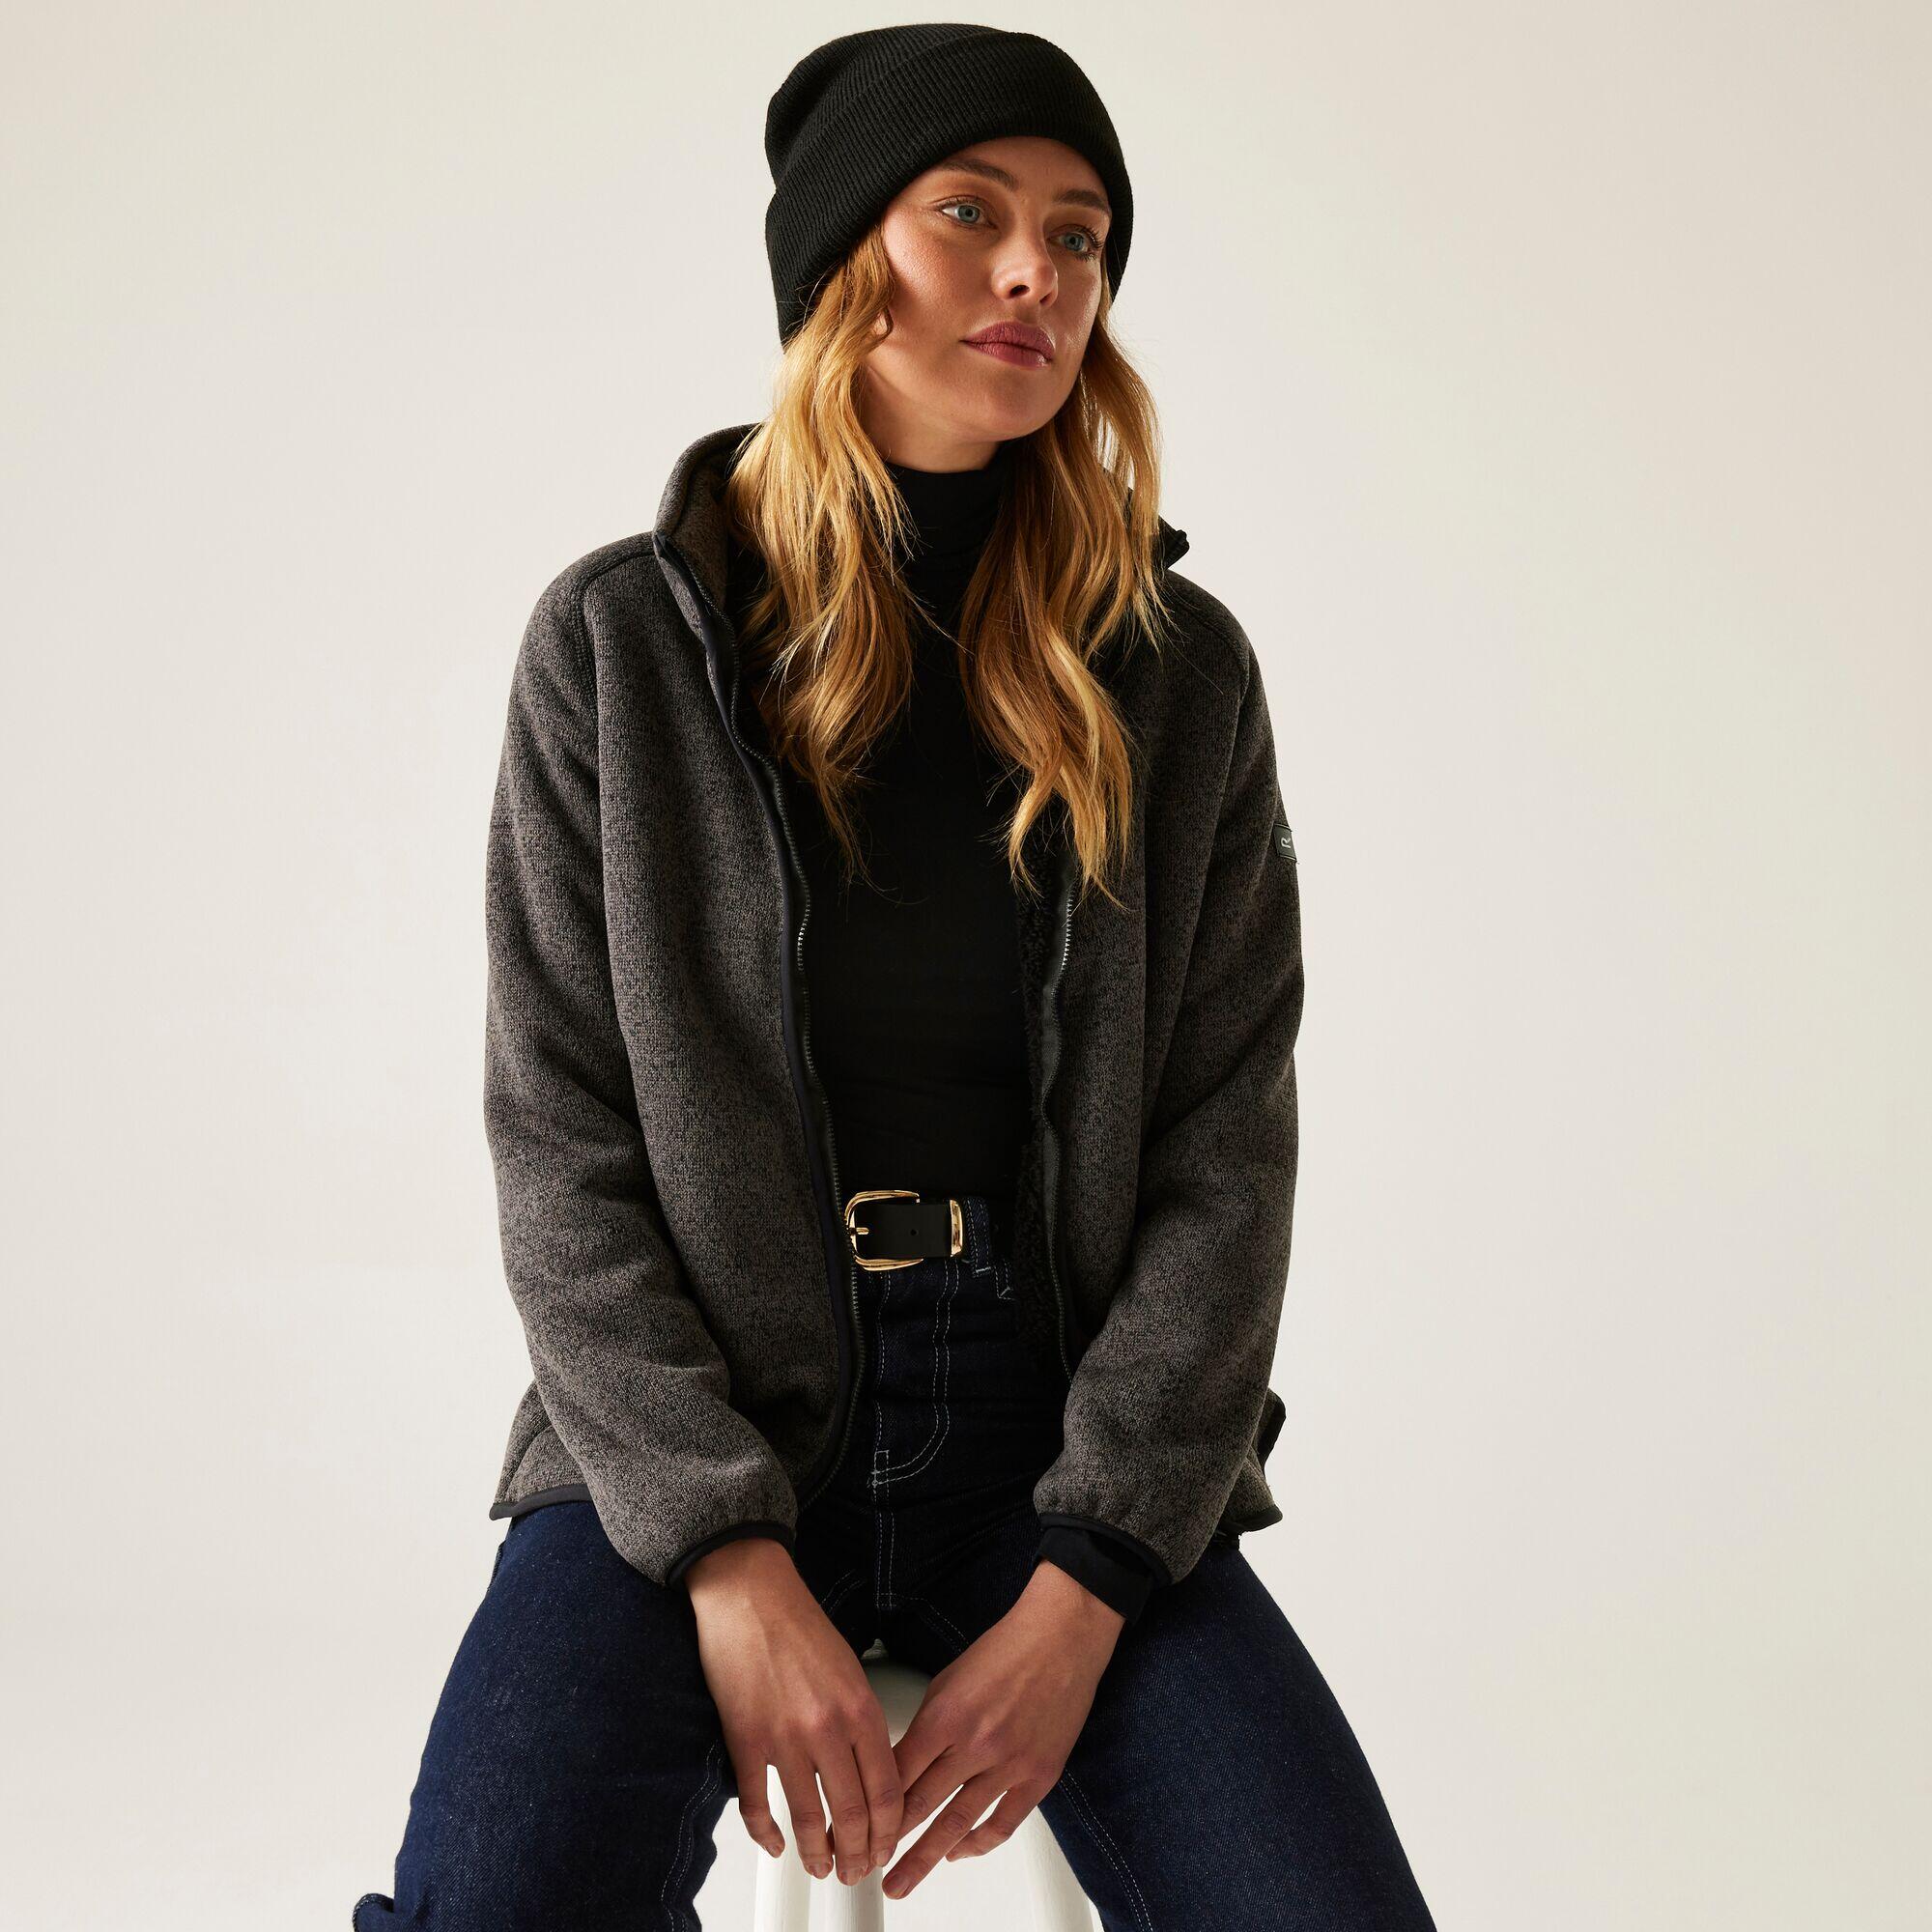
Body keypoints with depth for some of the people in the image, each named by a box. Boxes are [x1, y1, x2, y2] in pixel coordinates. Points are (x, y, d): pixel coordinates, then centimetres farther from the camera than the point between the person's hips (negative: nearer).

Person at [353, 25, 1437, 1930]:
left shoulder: (1180, 673, 4)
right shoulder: (622, 641, 0)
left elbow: (1223, 1161, 0)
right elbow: (560, 1148, -3)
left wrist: (1085, 1586, -11)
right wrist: (731, 1564, -14)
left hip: (1063, 1431, 2)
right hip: (686, 1436, -1)